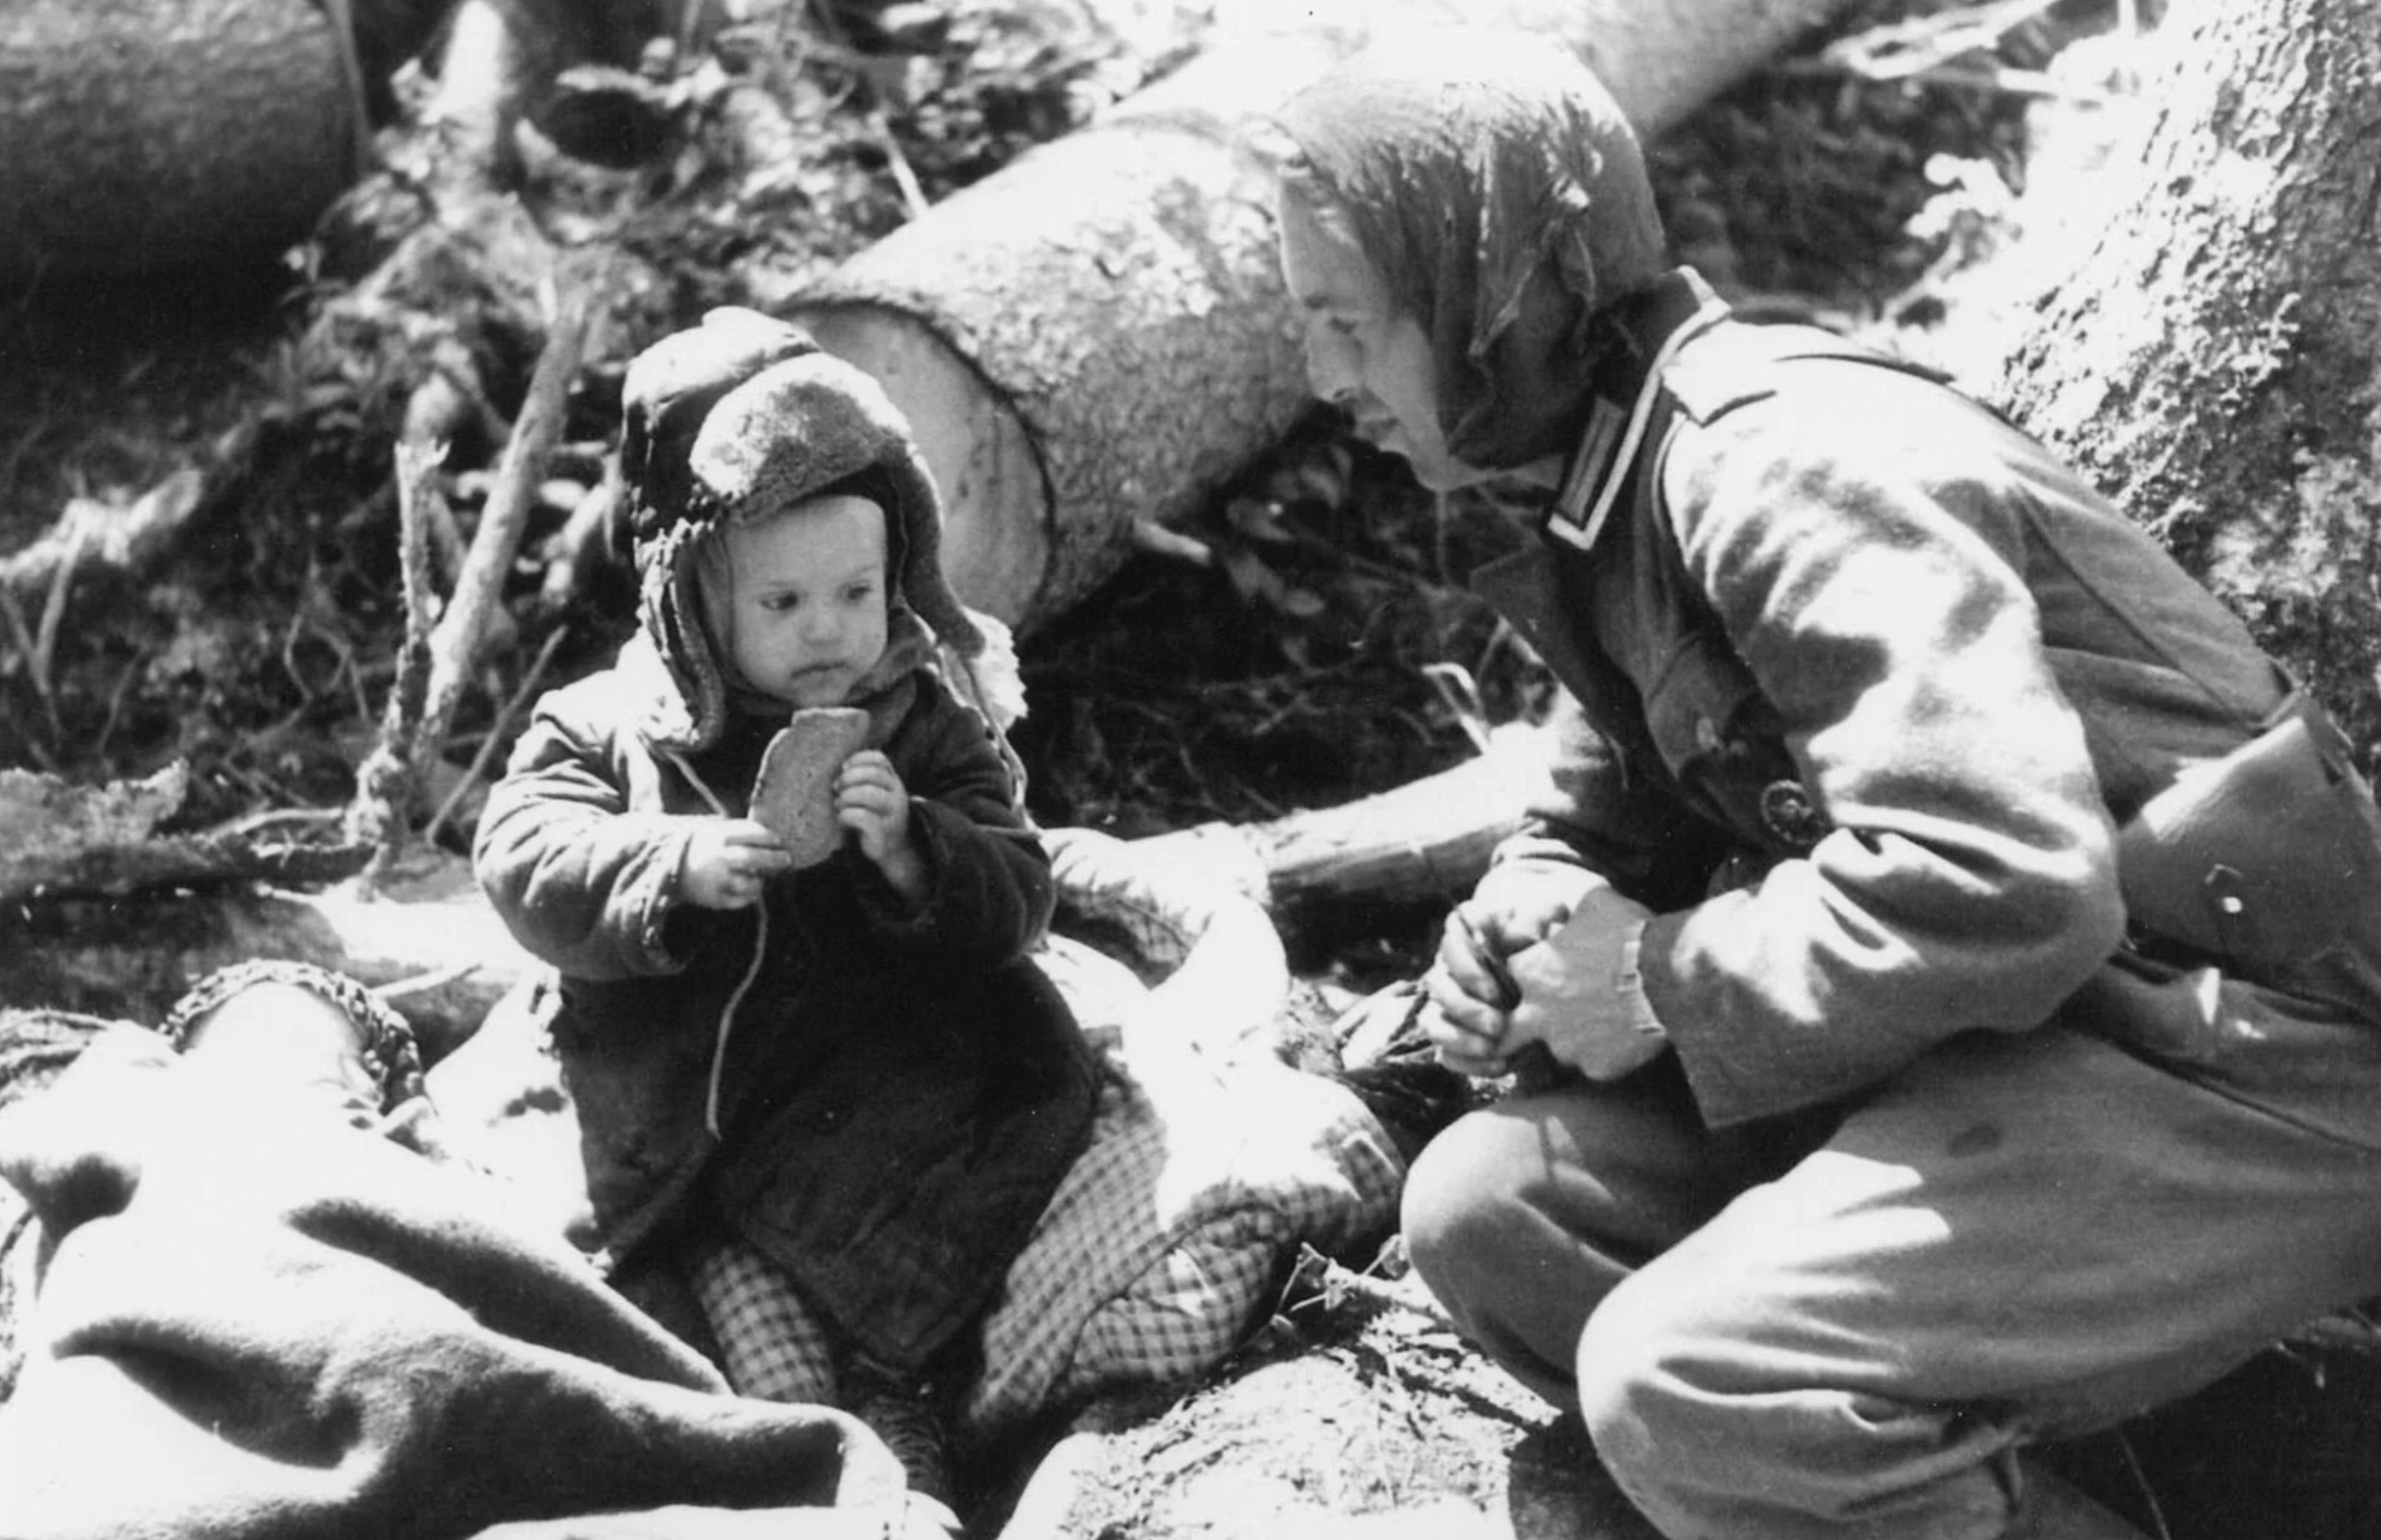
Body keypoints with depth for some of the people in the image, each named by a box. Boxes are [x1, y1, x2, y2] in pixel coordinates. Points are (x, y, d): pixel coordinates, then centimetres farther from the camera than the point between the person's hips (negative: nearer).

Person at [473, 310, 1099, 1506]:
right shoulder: (615, 724, 3)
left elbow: (1016, 902, -2)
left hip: (885, 1069, 1)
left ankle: (866, 1359, -23)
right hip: (689, 1082, 0)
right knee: (739, 1269, -23)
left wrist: (910, 849, -24)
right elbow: (521, 859, -8)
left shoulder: (931, 728, 3)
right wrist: (676, 866, -25)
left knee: (1036, 1058, -25)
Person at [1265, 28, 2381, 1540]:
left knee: (1682, 1385, -27)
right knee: (1484, 1203, 1)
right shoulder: (1621, 482, 10)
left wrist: (1662, 981, -17)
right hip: (1989, 1044, 9)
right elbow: (1605, 819, 21)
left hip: (2233, 1075, -9)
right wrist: (1519, 930, -2)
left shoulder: (1787, 456, -21)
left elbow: (2000, 883, -31)